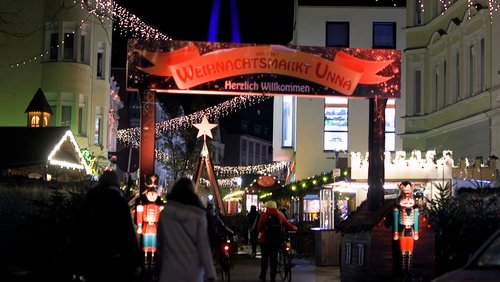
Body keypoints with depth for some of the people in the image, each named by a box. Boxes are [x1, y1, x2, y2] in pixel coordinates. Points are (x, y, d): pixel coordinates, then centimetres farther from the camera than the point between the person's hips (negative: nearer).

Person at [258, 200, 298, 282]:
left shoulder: (264, 215, -10)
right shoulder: (280, 215, -1)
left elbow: (259, 228, -8)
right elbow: (288, 225, 5)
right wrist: (295, 228, 24)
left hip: (265, 240, -2)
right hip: (276, 241, 2)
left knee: (265, 258, 12)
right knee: (274, 258, 9)